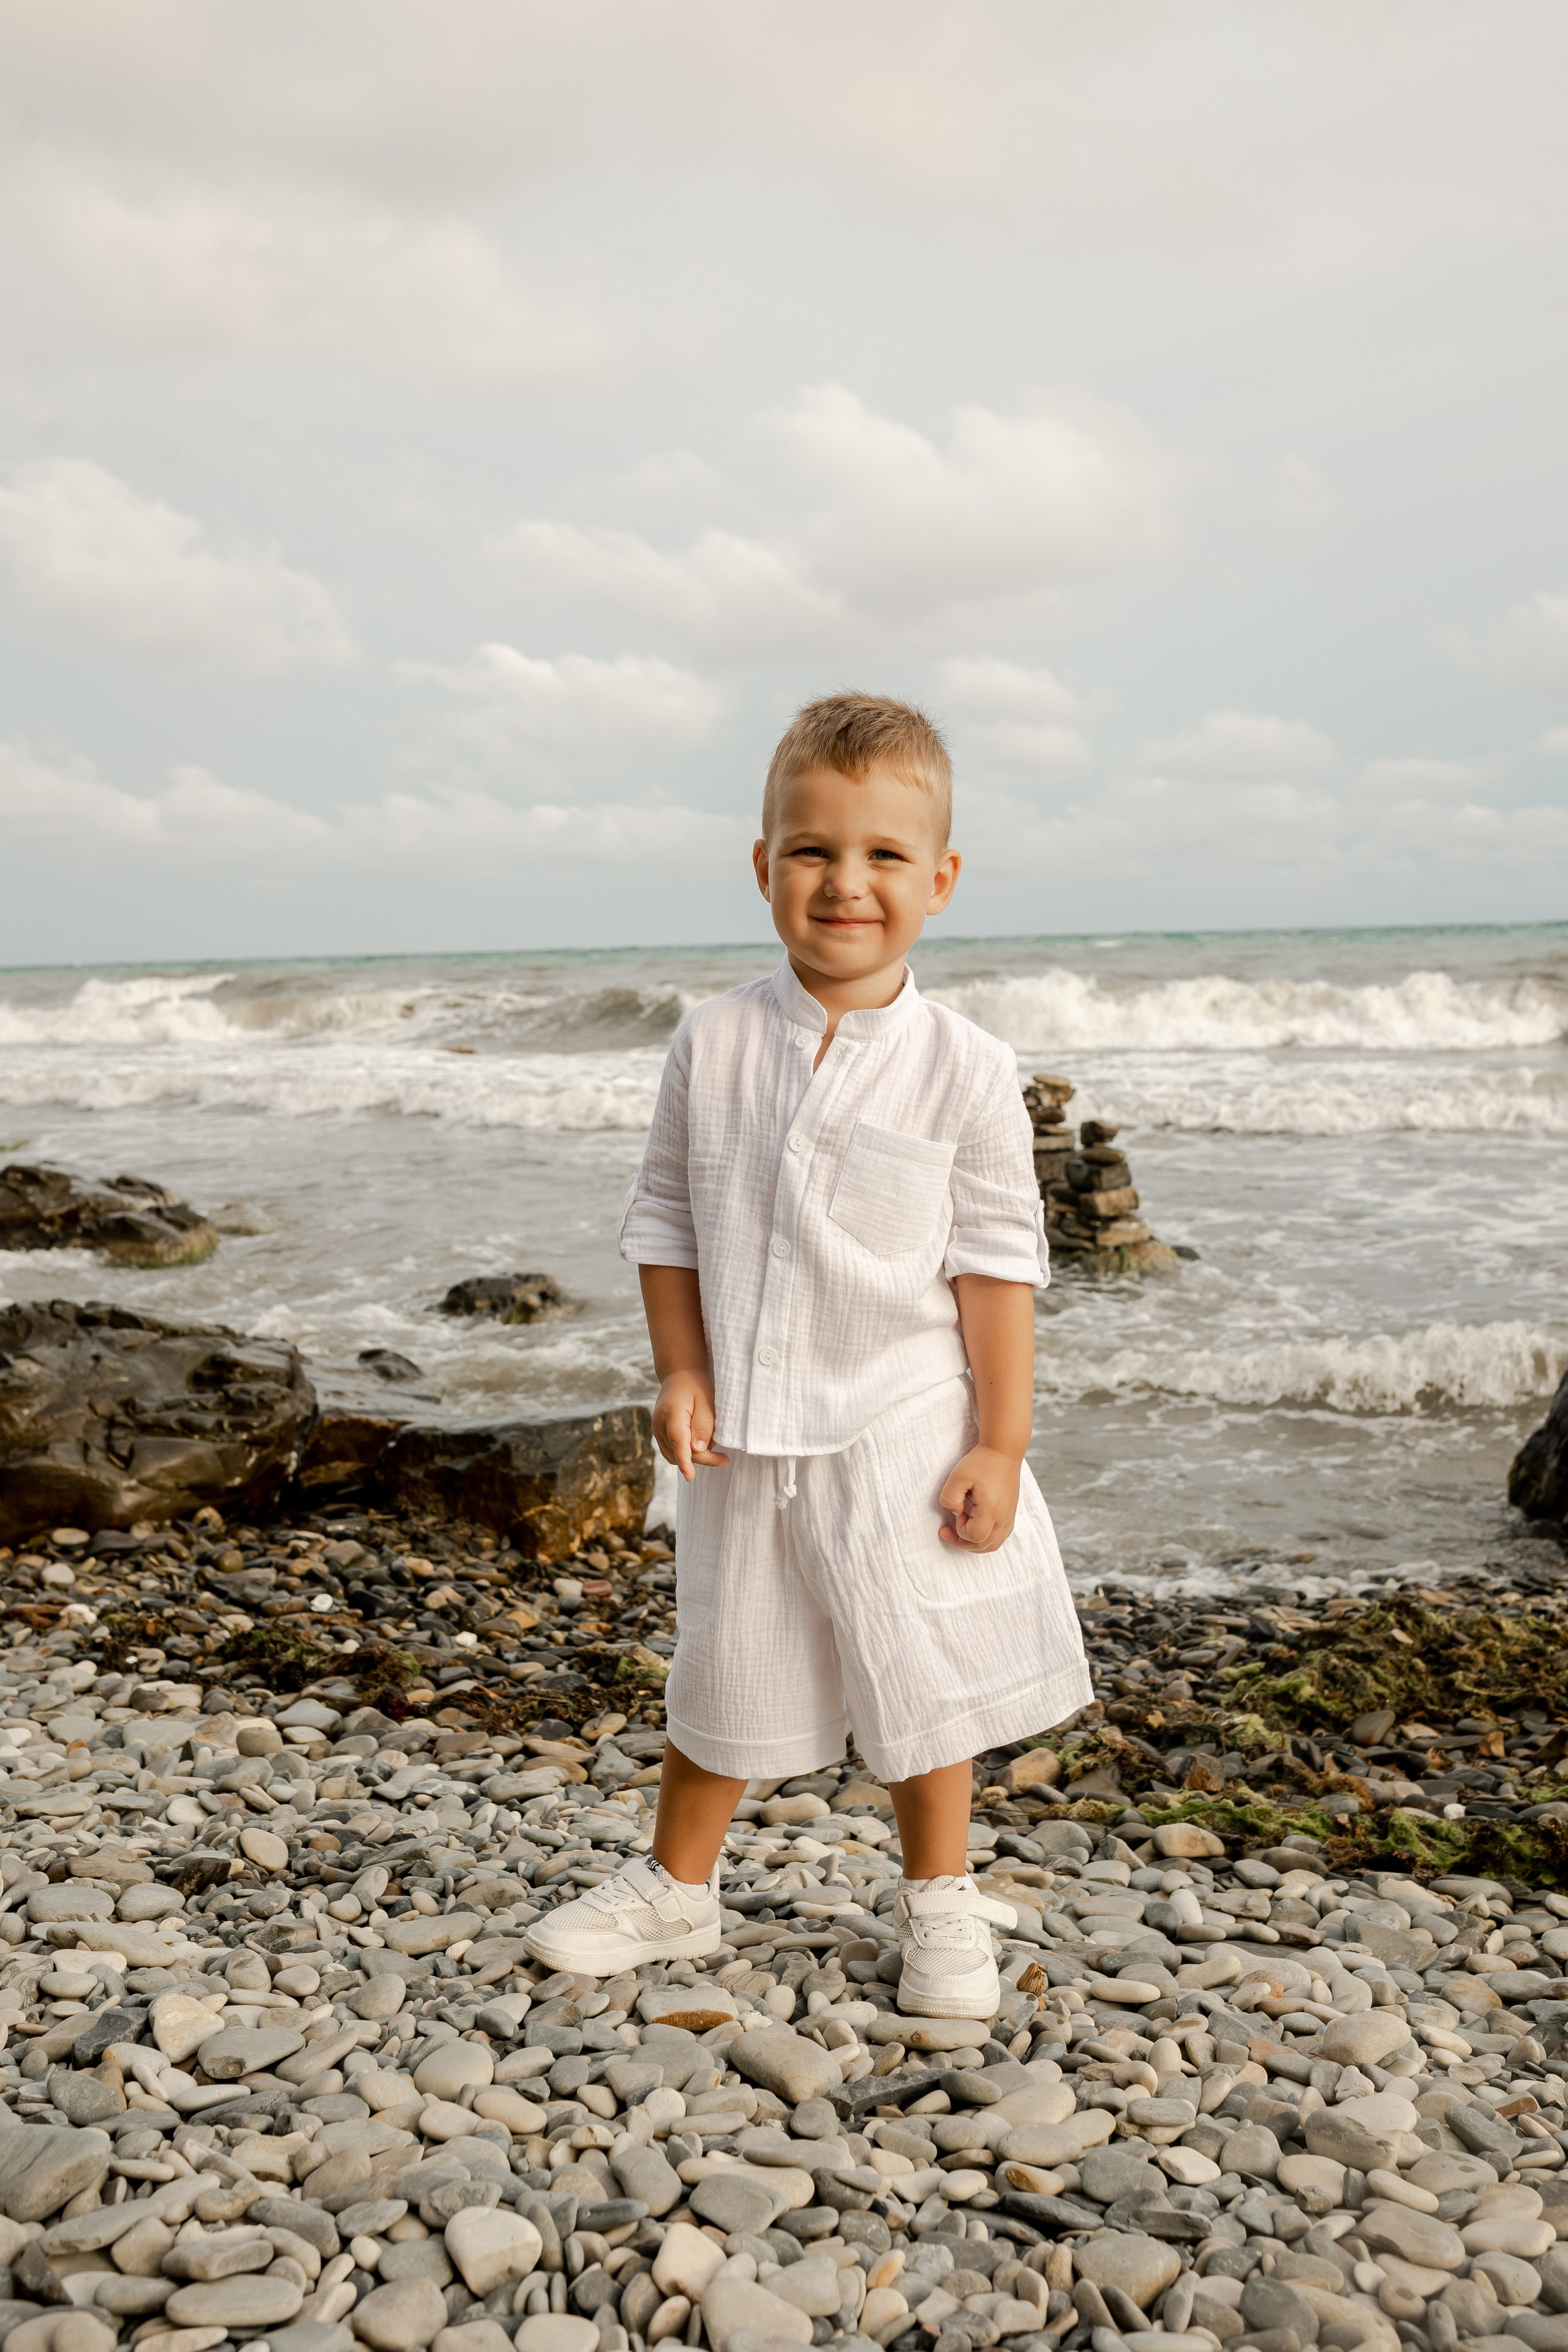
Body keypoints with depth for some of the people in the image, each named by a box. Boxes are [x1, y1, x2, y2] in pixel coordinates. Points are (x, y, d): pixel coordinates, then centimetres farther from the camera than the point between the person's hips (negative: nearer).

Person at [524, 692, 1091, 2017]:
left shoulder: (963, 1069, -10)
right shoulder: (715, 1046, -3)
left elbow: (998, 1260, -7)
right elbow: (666, 1219, 5)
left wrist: (1000, 1443, -7)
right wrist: (681, 1376, -3)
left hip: (904, 1427, -2)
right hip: (748, 1433, 3)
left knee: (921, 1674, 9)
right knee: (724, 1668, 17)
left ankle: (941, 1908, 32)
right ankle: (676, 1892, 38)